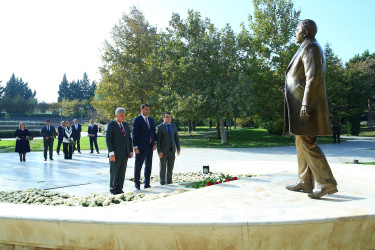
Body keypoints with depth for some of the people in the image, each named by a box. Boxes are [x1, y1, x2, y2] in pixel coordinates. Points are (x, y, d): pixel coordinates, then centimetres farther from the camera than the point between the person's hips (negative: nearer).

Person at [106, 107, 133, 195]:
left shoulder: (125, 125, 14)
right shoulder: (111, 125, -5)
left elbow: (129, 138, 16)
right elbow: (108, 139, -11)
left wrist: (131, 151, 10)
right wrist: (111, 152, -18)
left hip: (125, 154, 5)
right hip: (115, 154, -5)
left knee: (122, 173, 9)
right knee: (114, 173, 3)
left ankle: (119, 189, 20)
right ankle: (113, 189, 17)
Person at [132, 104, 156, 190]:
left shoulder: (151, 120, 12)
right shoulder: (137, 120, -7)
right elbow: (134, 134, -10)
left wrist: (154, 143, 4)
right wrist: (135, 146, -15)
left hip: (150, 147, 6)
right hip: (141, 147, -6)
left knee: (149, 165, 12)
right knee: (138, 166, 3)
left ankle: (147, 183, 22)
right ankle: (137, 183, 14)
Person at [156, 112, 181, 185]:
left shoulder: (174, 126, 8)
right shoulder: (160, 127, -6)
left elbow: (176, 138, 11)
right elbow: (158, 140, -9)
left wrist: (178, 149, 4)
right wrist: (159, 151, -16)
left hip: (172, 151, 4)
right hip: (163, 151, -4)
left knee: (170, 167, 5)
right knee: (163, 167, 3)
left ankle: (169, 181, 14)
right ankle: (162, 181, 18)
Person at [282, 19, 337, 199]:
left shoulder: (310, 47, -8)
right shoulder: (309, 48, 23)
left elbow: (314, 77, -20)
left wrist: (306, 103, -25)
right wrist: (291, 88, 24)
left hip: (306, 102, -11)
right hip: (302, 102, 11)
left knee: (306, 143, -13)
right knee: (302, 142, 10)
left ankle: (327, 184, -8)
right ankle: (305, 182, 15)